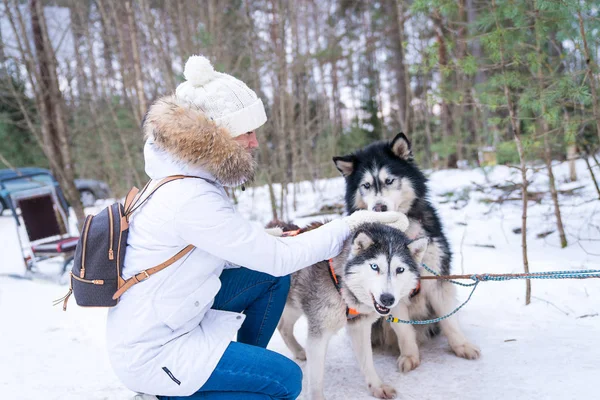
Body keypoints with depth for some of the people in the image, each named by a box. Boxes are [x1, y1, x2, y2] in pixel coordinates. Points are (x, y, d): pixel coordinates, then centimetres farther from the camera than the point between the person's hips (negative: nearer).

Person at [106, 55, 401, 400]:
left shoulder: (186, 178, 0)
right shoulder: (191, 200, -29)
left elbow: (250, 248, 6)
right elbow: (278, 257, -23)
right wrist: (350, 225, -14)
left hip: (177, 316, 9)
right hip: (151, 350, -9)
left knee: (272, 278, 7)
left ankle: (245, 371, 20)